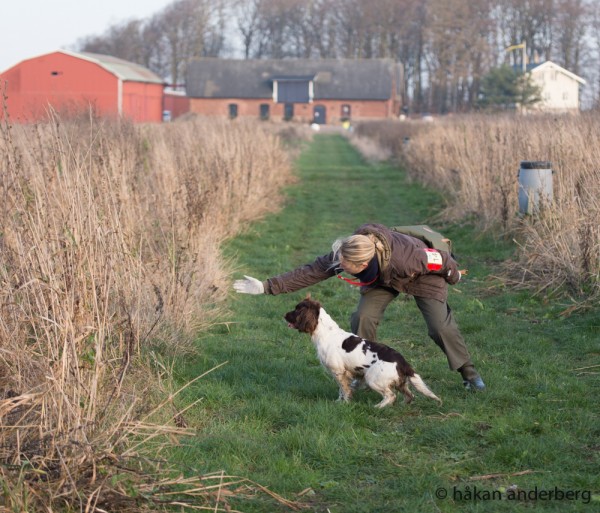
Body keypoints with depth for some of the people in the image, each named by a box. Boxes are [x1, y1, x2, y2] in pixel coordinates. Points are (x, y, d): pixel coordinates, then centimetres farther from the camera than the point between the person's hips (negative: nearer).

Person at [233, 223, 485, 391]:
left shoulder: (404, 257, -48)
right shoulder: (344, 255, -35)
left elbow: (439, 258, -30)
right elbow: (309, 273, -31)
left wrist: (453, 275, -7)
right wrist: (267, 286, -36)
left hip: (423, 276, -4)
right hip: (382, 278, 4)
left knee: (440, 326, -10)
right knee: (363, 319, -14)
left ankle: (469, 373, 11)